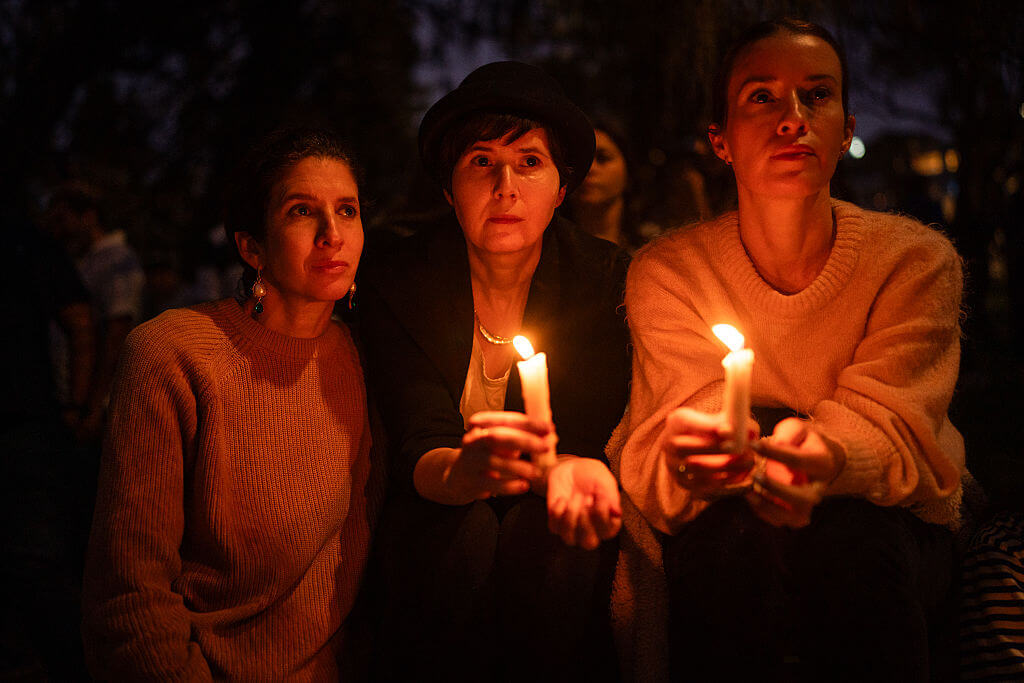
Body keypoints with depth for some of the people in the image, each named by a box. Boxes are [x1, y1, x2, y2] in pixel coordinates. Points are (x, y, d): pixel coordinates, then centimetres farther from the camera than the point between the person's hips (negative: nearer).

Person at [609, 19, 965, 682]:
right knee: (740, 530, -34)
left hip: (887, 523, 0)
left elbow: (890, 424, -16)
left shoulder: (917, 260, -8)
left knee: (849, 537, -34)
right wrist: (687, 458, -43)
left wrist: (827, 456, -42)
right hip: (727, 526, 0)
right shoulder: (665, 272, -6)